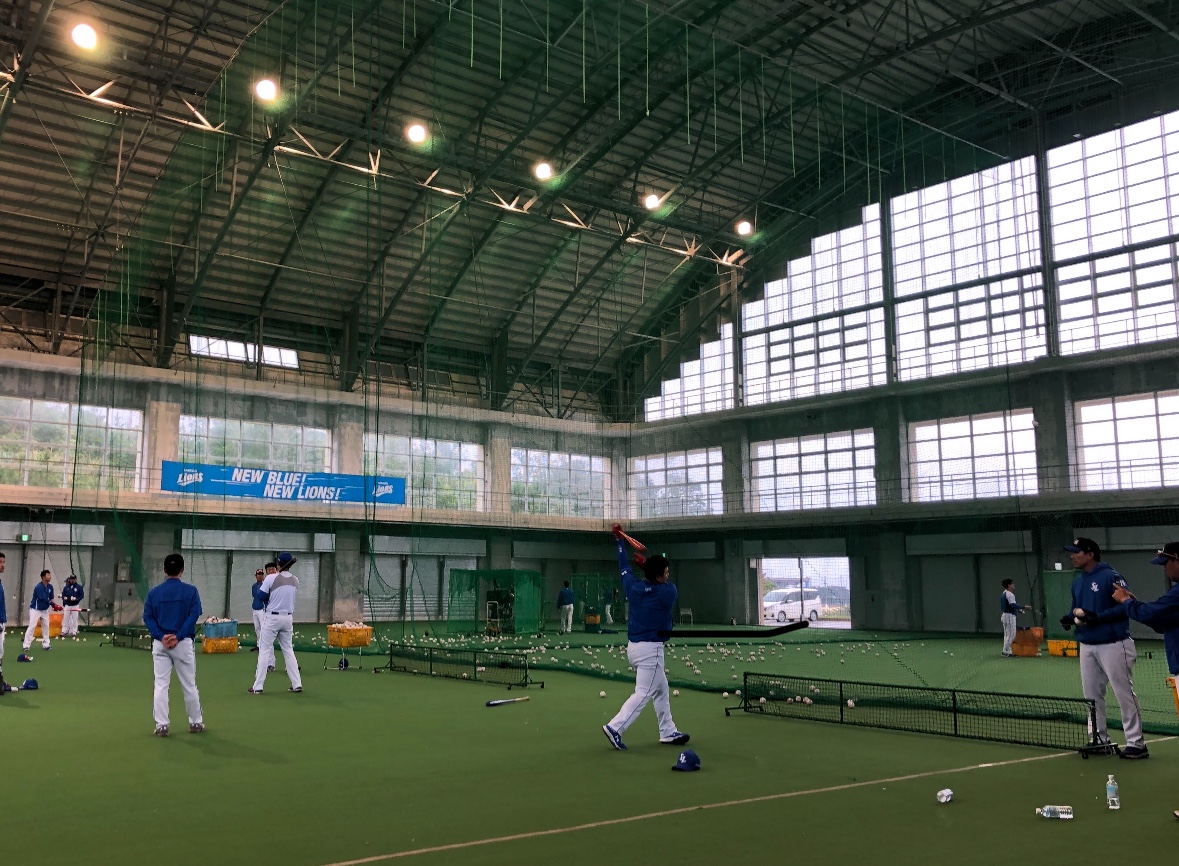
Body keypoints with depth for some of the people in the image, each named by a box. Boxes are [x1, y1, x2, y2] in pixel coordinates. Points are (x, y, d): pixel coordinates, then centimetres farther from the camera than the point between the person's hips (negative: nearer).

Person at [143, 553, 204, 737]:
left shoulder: (154, 592, 6)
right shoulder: (190, 590, -1)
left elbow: (147, 617, -1)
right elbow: (194, 615, -11)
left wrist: (161, 637, -8)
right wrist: (178, 636, -13)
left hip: (160, 644, 2)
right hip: (183, 643, -2)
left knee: (161, 686, 5)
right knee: (189, 685, 8)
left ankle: (161, 725, 3)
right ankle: (196, 722, 17)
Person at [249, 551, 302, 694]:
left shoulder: (271, 578, -13)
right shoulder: (295, 580, 3)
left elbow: (261, 596, -6)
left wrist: (263, 583, 11)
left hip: (272, 618, -5)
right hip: (288, 618, 5)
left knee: (265, 650, 2)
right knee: (288, 650, 14)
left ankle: (258, 686, 1)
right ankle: (297, 684, 11)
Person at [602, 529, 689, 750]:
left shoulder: (633, 587, 0)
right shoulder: (670, 591, -12)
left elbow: (624, 567, 18)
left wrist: (620, 541, 27)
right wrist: (648, 565, 13)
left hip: (634, 646, 8)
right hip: (650, 649, -8)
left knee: (662, 690, 19)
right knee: (643, 694, -7)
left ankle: (668, 732, 24)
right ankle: (615, 728, -18)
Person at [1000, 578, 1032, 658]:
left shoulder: (1003, 594, 14)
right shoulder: (1010, 594, -16)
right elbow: (1013, 605, -25)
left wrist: (1018, 610, 17)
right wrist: (1024, 607, -23)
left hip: (1005, 615, 10)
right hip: (1010, 616, -10)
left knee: (1007, 634, 14)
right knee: (1011, 634, -6)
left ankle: (1006, 651, 17)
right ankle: (1006, 652, -6)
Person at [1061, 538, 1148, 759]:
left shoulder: (1110, 576, -13)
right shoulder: (1077, 582, 11)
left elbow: (1126, 605, -19)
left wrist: (1097, 617, -25)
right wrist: (1070, 617, -2)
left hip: (1112, 645, -8)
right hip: (1087, 646, 8)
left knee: (1124, 694, -3)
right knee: (1092, 695, 13)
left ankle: (1136, 743, 3)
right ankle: (1099, 739, 23)